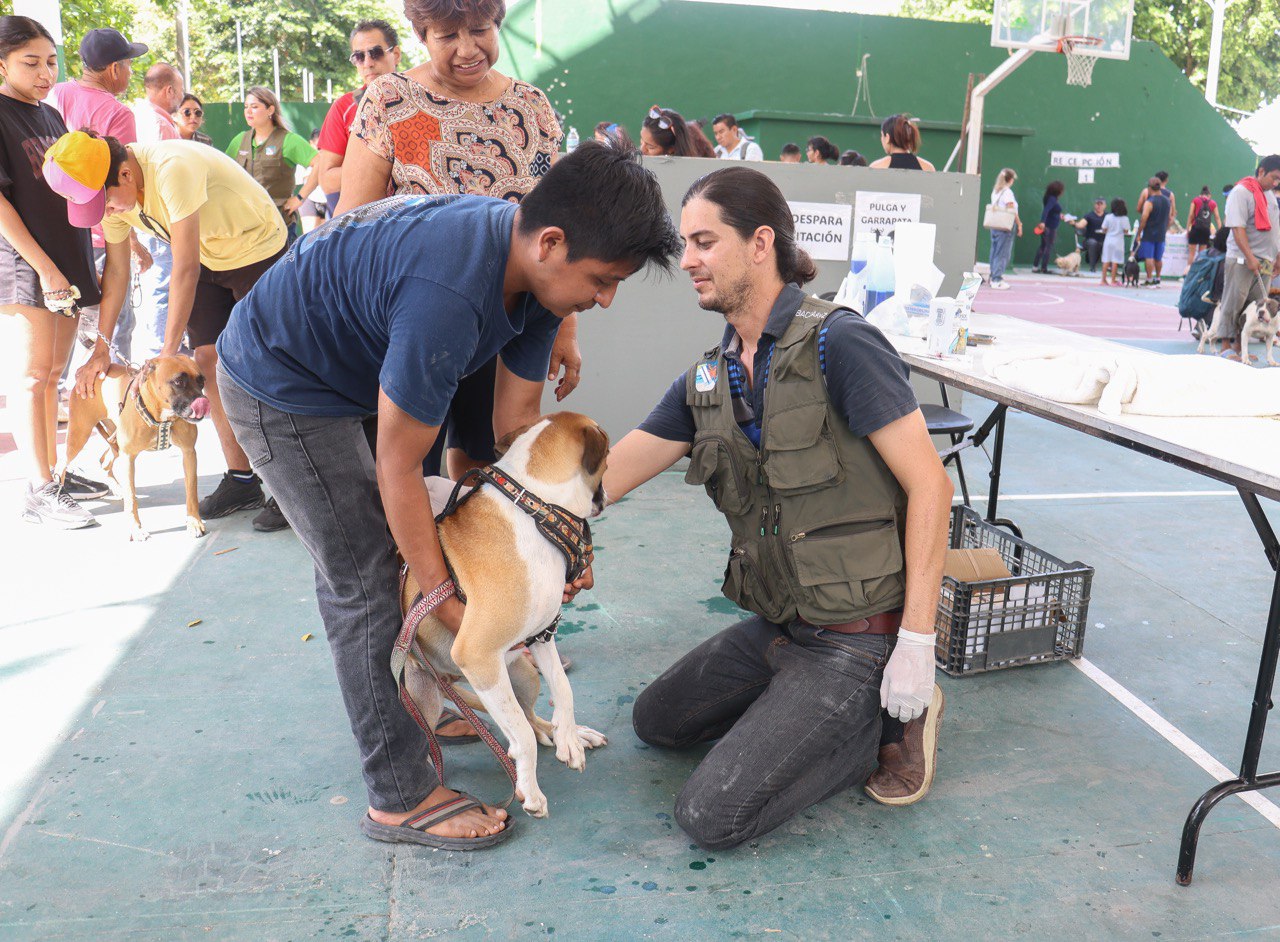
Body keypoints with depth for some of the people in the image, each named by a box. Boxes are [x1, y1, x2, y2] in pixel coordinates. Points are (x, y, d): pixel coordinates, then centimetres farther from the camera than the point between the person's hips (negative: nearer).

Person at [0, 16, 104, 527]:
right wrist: (44, 267, -17)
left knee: (52, 373, 11)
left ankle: (52, 473, 19)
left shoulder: (50, 115, 15)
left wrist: (83, 264, 18)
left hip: (66, 261, 7)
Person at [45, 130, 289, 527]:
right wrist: (100, 350, -2)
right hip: (209, 259, 7)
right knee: (208, 360, -2)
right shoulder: (111, 192, -8)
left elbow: (186, 269, -31)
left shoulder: (172, 168, -33)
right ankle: (241, 479, 5)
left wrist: (168, 354, -27)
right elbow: (116, 271, 2)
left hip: (258, 246, -7)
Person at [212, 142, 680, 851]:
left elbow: (518, 417, -3)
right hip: (277, 387, -9)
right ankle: (401, 798, 3)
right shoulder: (450, 296, -39)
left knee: (358, 560, 18)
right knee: (367, 585, -8)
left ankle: (406, 709, 36)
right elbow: (398, 467, -29)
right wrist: (446, 599, -19)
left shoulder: (534, 264, -10)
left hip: (336, 374, 9)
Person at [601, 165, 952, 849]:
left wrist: (917, 644, -21)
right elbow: (606, 476, 6)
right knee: (656, 721, 23)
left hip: (855, 635, -8)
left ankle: (891, 718, 5)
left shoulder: (837, 344, -19)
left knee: (711, 817, -12)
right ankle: (843, 710, 19)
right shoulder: (707, 379, 4)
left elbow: (929, 483, -19)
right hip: (776, 625, 8)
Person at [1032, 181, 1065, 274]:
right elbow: (1046, 210, -31)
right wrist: (1043, 222, -44)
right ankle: (1043, 269, -1)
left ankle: (1035, 266, 16)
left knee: (1043, 246, 15)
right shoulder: (1052, 199, -17)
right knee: (1049, 247, -2)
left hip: (1046, 226, 9)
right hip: (1050, 228, -9)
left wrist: (1058, 215, 37)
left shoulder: (1051, 198, 10)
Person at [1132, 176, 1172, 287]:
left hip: (1149, 234, -6)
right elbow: (1170, 218, 14)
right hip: (1161, 235, 6)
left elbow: (1143, 219, -16)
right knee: (1158, 258, 14)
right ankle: (1157, 279, 23)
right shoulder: (1168, 201, 8)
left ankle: (1149, 280, -3)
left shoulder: (1149, 202, -13)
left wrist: (1138, 234, -10)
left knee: (1148, 257, -2)